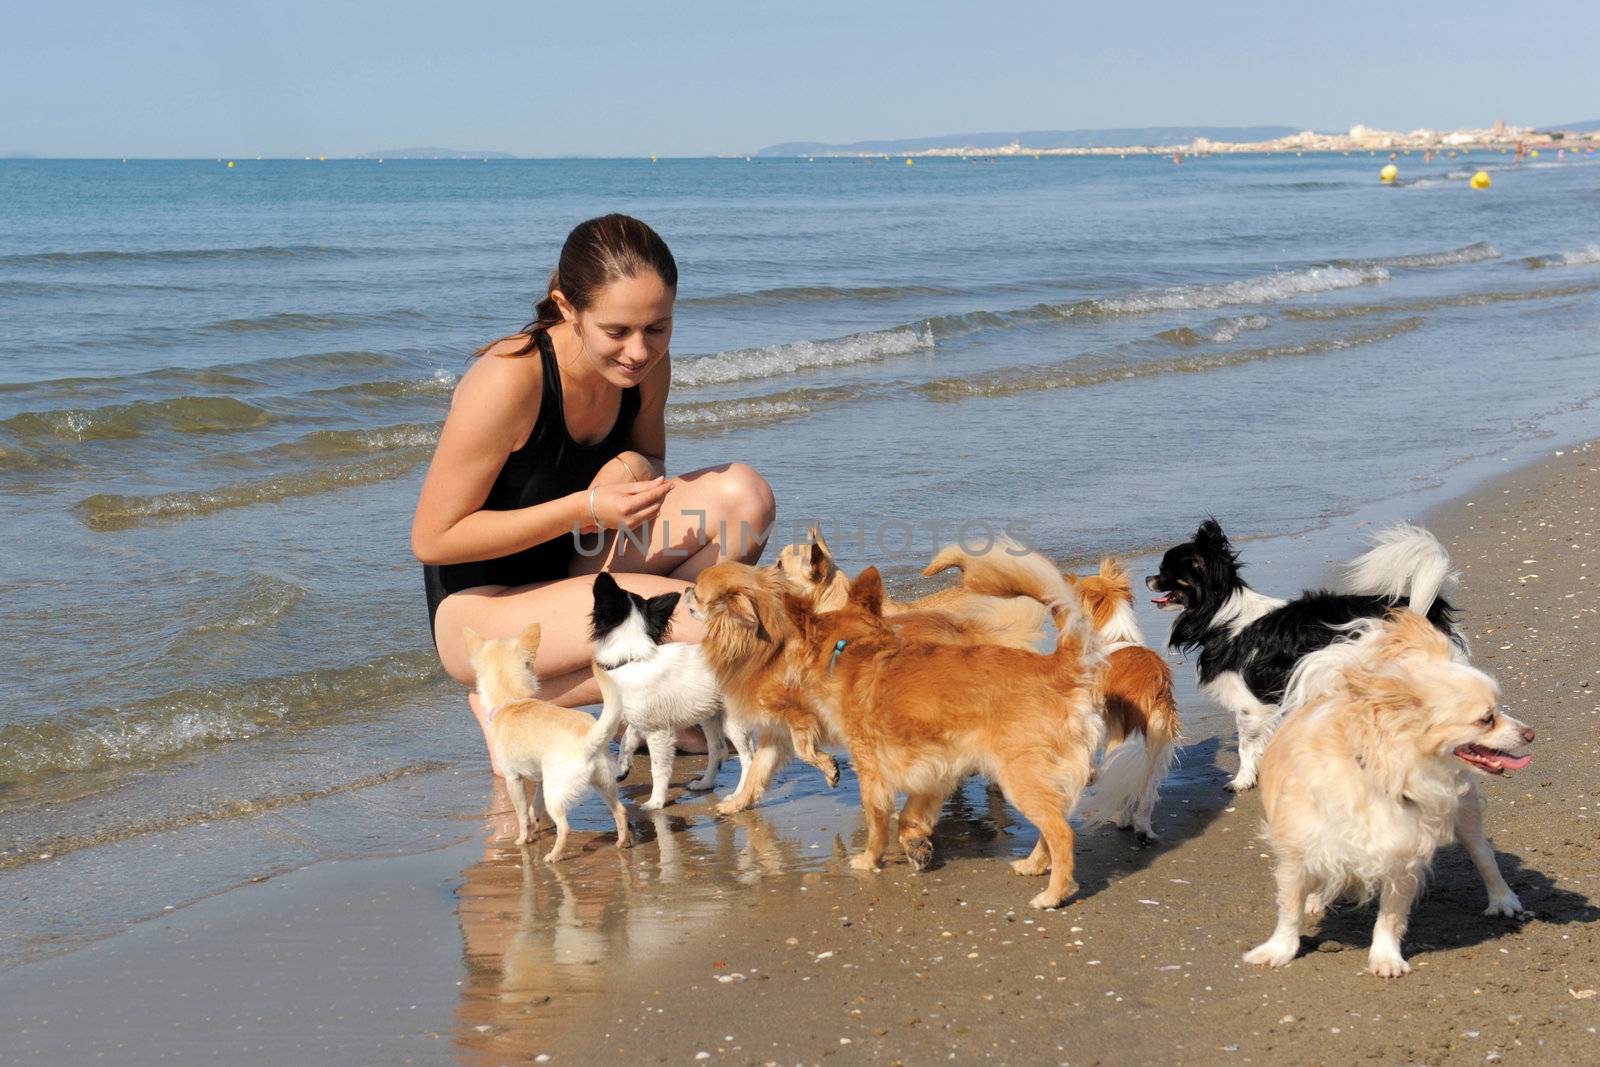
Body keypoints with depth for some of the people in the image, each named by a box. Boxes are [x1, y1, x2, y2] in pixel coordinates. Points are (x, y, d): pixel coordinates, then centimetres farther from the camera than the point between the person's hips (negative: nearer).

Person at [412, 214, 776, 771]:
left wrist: (637, 470, -12)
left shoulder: (645, 365, -7)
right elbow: (432, 539, -22)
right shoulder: (510, 380, -27)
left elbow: (652, 464, 15)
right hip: (479, 607, -7)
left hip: (573, 575, 7)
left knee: (742, 492, -11)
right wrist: (585, 509, -27)